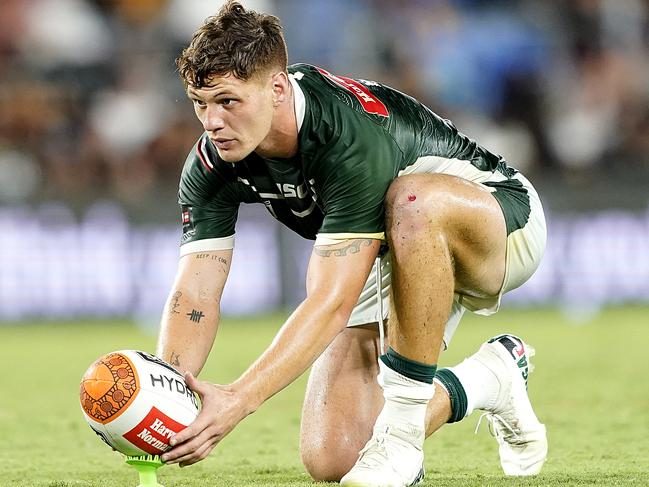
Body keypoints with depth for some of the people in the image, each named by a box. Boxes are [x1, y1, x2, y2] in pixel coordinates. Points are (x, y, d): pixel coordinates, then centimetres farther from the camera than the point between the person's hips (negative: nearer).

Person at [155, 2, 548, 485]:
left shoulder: (353, 136, -37)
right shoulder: (212, 164, -17)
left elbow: (332, 302, -42)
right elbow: (195, 296, -19)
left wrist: (240, 400, -51)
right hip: (394, 263, 6)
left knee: (412, 200, -43)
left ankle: (401, 432, -29)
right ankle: (488, 379, 16)